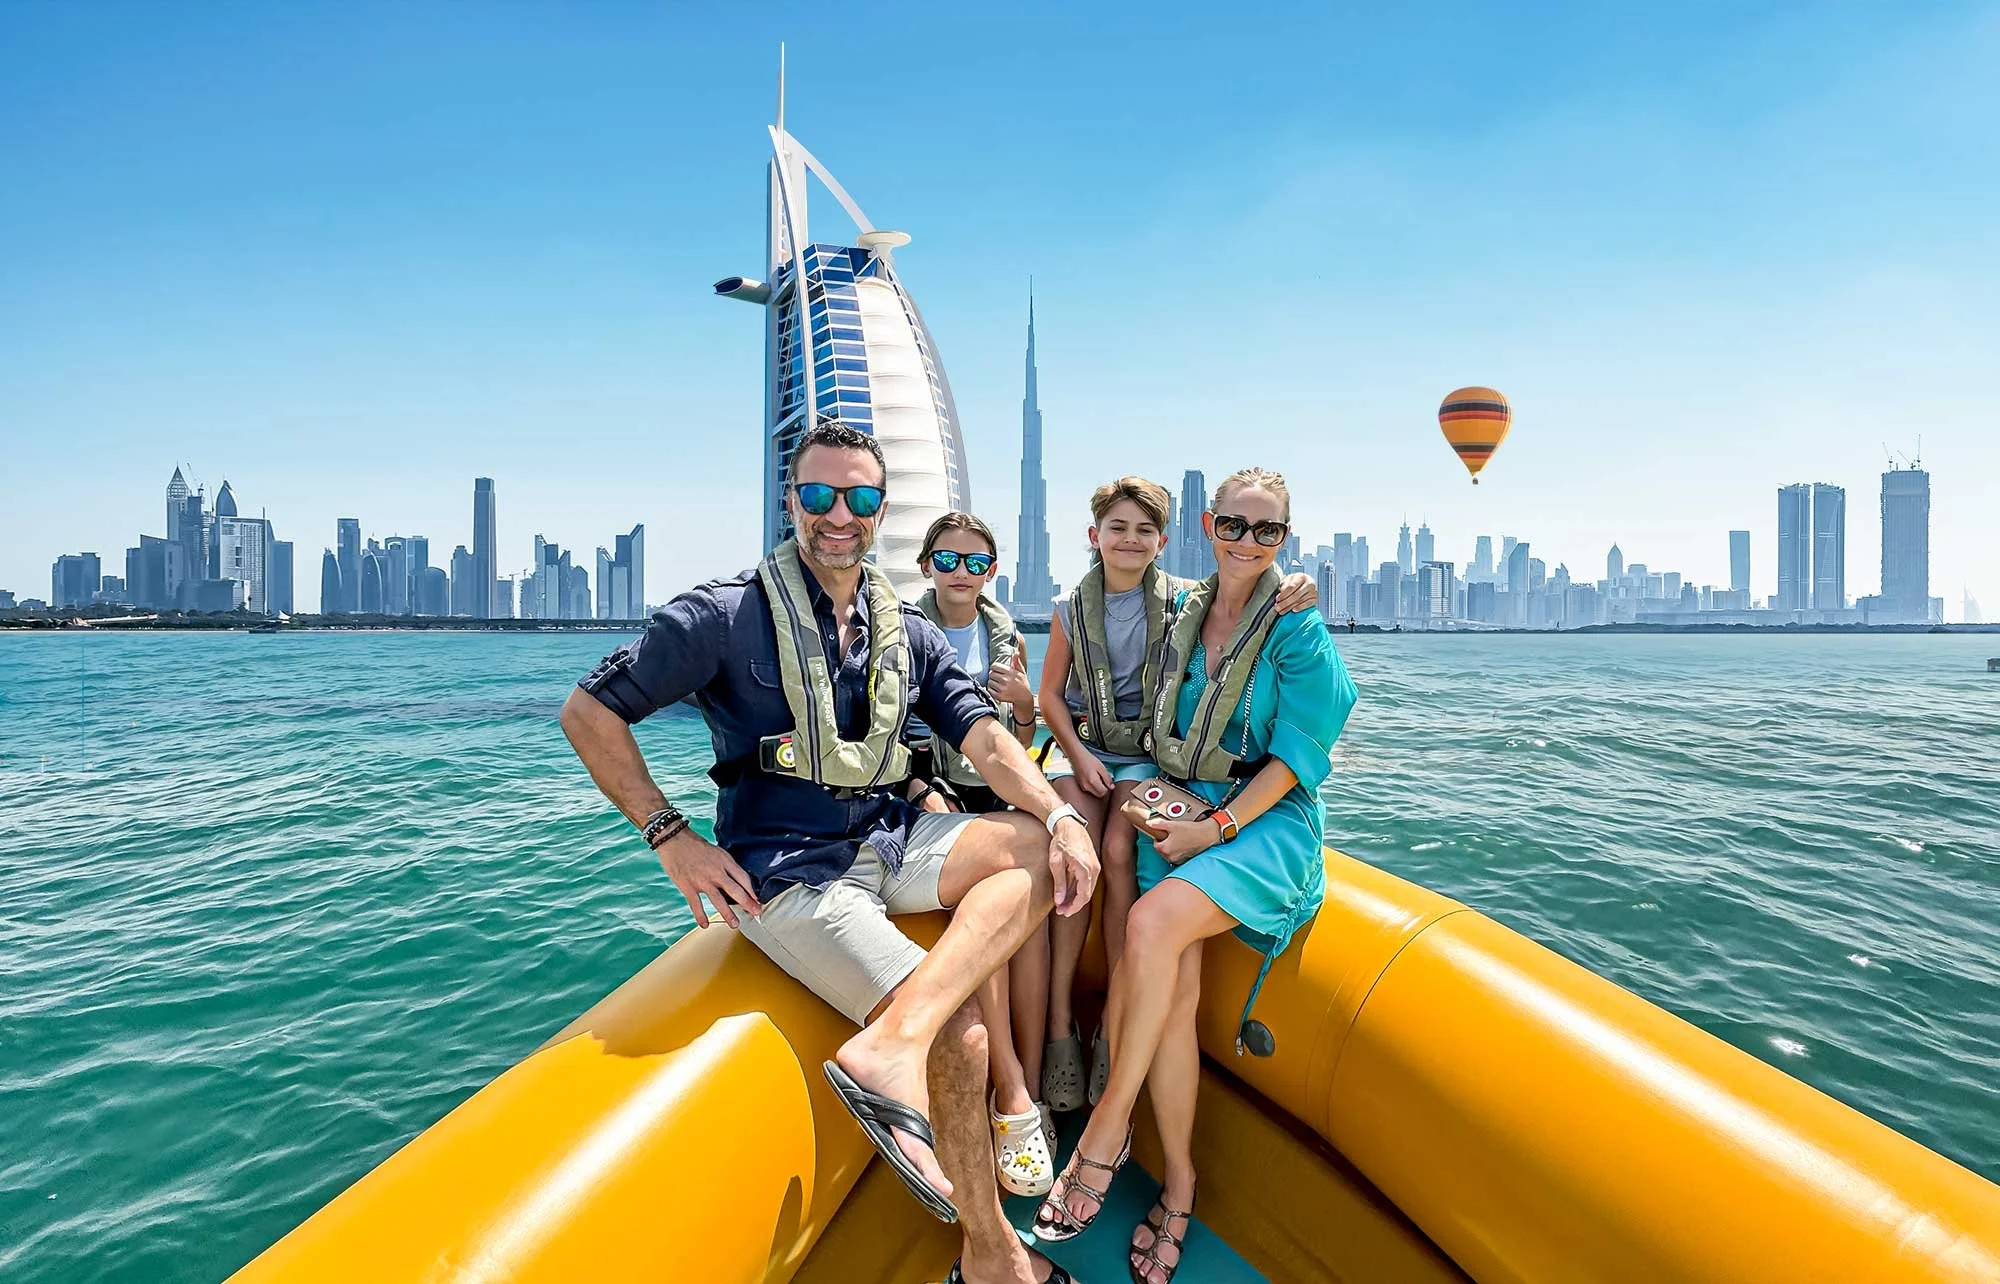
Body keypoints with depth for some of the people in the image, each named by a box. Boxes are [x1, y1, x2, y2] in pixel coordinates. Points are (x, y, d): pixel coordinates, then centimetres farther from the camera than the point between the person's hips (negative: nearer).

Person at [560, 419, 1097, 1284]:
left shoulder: (909, 634, 8)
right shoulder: (727, 614, -7)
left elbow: (984, 738, 0)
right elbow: (588, 712, -4)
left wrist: (1060, 815, -18)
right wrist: (670, 836, -11)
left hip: (889, 846, 6)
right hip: (785, 874, -6)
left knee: (1038, 848, -16)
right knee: (959, 1031, -17)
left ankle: (891, 1045, -28)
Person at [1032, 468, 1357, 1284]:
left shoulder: (1297, 628, -4)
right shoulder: (1185, 615, 11)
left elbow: (1295, 758, -8)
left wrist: (1217, 828, -15)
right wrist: (1162, 800, 2)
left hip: (1266, 819, -4)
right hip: (1183, 809, 4)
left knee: (1153, 921, -31)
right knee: (1173, 987, -17)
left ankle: (1109, 1125, -13)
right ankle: (1178, 1183, 0)